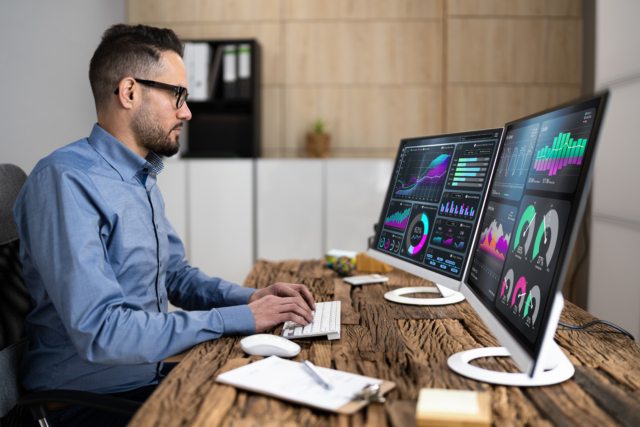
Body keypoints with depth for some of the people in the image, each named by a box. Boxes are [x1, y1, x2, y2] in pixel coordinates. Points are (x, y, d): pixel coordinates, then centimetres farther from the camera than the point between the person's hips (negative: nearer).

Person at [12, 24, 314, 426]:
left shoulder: (143, 178, 10)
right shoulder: (66, 181, -21)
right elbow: (100, 332, -28)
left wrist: (249, 297, 0)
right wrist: (238, 319, -23)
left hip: (148, 375, 8)